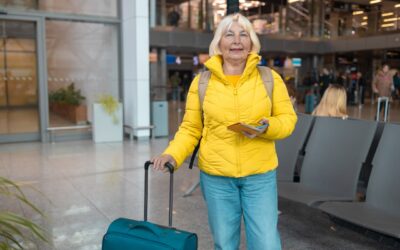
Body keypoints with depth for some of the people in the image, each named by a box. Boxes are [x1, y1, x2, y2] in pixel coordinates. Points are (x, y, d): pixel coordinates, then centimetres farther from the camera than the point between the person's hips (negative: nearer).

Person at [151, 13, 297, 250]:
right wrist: (172, 154, -15)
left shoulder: (270, 78, -2)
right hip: (216, 176, 1)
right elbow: (191, 128, 1)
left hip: (260, 175, 0)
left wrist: (267, 127, -18)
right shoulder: (201, 82, -2)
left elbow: (287, 119, 2)